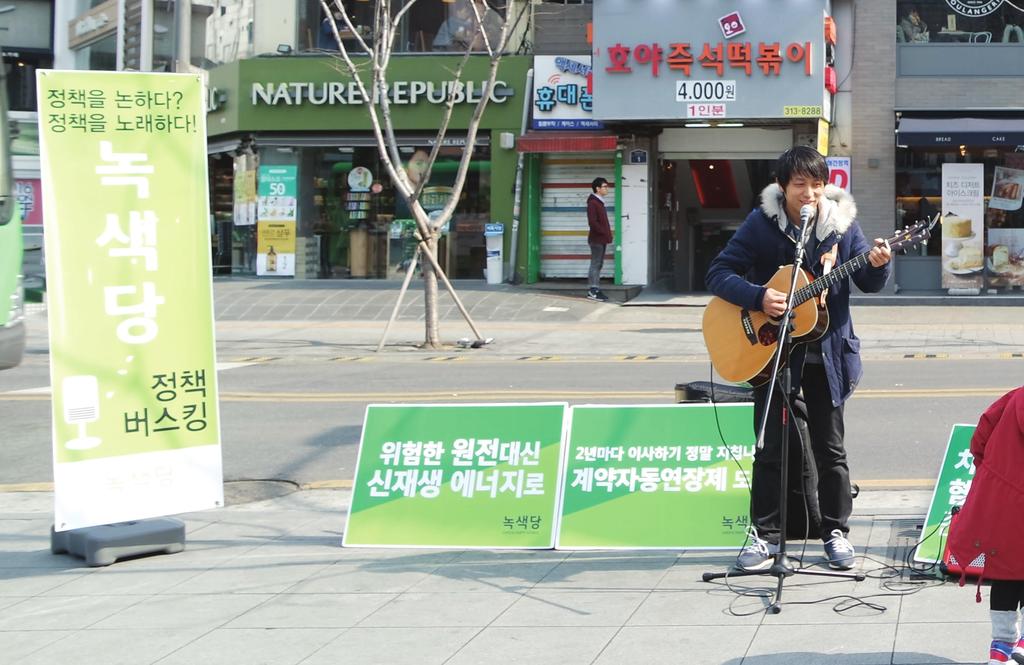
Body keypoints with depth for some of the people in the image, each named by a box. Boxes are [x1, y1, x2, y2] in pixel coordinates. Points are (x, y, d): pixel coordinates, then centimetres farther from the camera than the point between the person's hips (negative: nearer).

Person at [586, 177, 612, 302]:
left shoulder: (600, 203, 18)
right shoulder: (593, 203, -13)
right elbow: (592, 222, -21)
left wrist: (608, 235, 10)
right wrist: (605, 233, -17)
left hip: (602, 239, 10)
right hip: (596, 239, -10)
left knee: (598, 265, 11)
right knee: (595, 264, -8)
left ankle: (595, 290, 15)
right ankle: (593, 290, -6)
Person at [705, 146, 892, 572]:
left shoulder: (841, 222, -2)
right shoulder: (762, 224, -8)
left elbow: (869, 284, 3)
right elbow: (718, 274, -9)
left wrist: (876, 265, -20)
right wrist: (758, 297, -24)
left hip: (827, 354, 1)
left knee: (829, 448, 8)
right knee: (771, 448, 3)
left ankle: (835, 532, 20)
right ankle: (765, 536, 12)